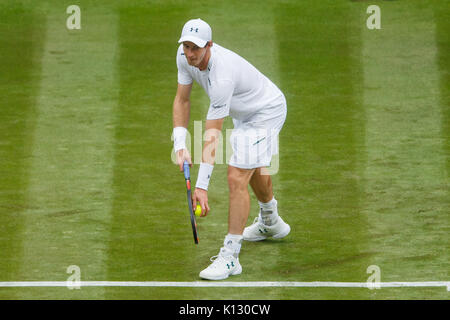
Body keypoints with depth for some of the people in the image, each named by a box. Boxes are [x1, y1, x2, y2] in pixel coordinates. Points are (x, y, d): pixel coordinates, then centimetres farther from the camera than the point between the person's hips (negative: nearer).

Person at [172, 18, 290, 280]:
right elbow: (182, 100, -8)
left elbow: (212, 135, -39)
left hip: (267, 111, -9)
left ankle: (230, 257, -16)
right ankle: (271, 223, 57)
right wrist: (180, 145, -22)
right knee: (255, 169, 30)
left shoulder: (222, 76, -41)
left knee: (237, 178, -20)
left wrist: (202, 186, -37)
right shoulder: (185, 56, -18)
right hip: (245, 112, 9)